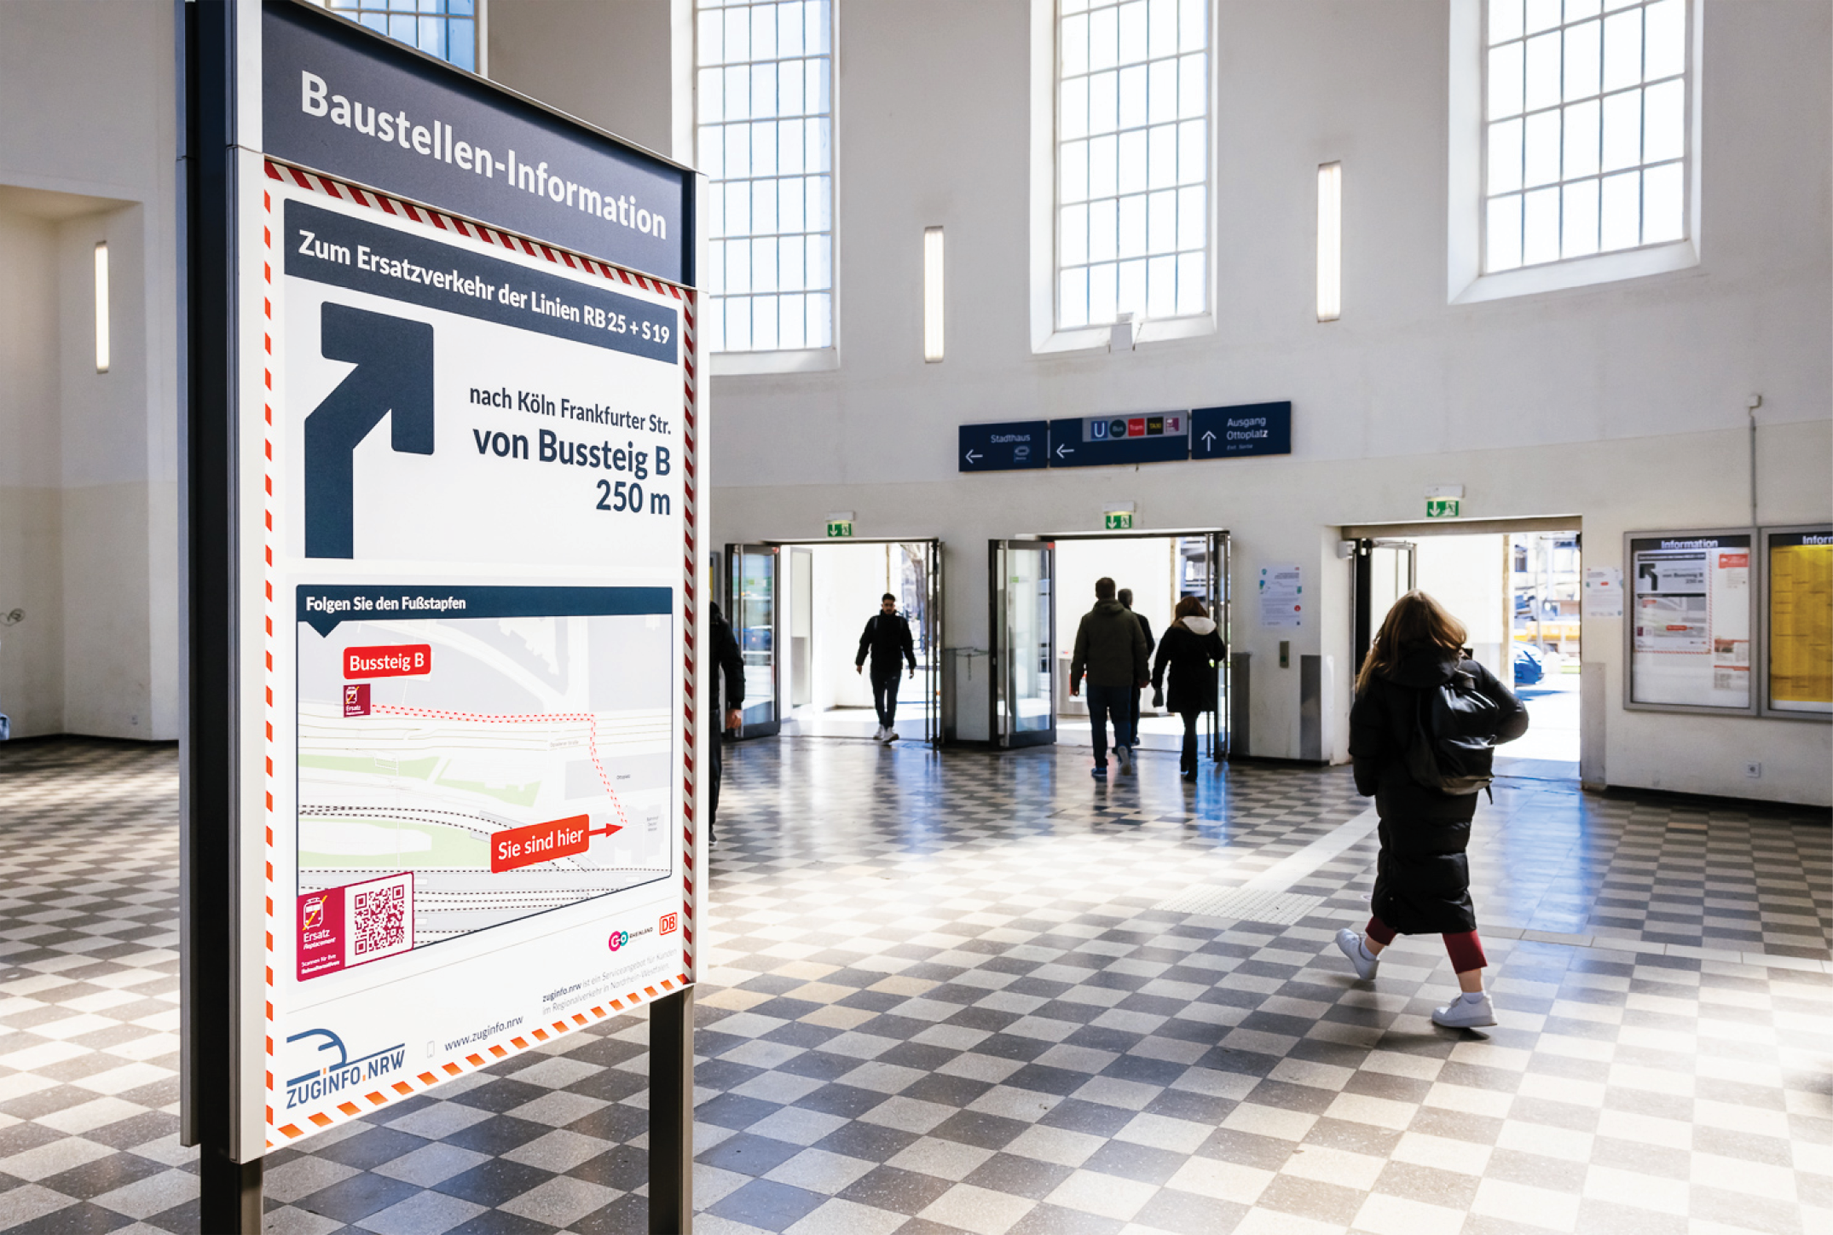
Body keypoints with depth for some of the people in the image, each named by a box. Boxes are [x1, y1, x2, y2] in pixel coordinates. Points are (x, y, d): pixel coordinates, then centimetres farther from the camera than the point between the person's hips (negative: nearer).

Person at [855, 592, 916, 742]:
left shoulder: (901, 622, 4)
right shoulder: (874, 621, 4)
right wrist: (859, 662, -3)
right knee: (878, 699, 9)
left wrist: (912, 665, 5)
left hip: (894, 667, -1)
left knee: (891, 698, -8)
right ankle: (882, 725, 24)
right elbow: (864, 642, 4)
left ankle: (889, 728, -12)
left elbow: (907, 645, 8)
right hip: (877, 667, 1)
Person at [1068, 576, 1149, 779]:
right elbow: (1141, 649, 5)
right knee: (1121, 718, 12)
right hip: (1122, 680, 1)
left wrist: (1075, 680, 3)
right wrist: (1142, 676, 14)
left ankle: (1101, 767, 7)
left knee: (1098, 722, 7)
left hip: (1096, 681, -1)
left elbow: (1079, 653, -3)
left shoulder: (1088, 619, -3)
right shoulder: (1129, 618, 2)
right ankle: (1123, 747, -17)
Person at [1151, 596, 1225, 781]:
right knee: (1191, 722, 18)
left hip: (1183, 684, -3)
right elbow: (1219, 655, 16)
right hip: (1204, 683, 3)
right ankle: (1186, 761, 28)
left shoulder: (1174, 631, -6)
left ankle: (1192, 768, -1)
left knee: (1189, 724, 0)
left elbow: (1161, 660, -7)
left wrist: (1157, 687, -2)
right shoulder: (1210, 630, 4)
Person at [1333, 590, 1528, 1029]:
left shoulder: (1383, 680, -12)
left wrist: (1367, 785, 5)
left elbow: (1364, 742, -12)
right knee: (1399, 869, 22)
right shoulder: (1470, 672, -2)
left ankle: (1475, 999, 4)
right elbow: (1516, 718, -4)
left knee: (1441, 892, 1)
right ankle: (1369, 950, 38)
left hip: (1408, 799, -5)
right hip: (1457, 796, 5)